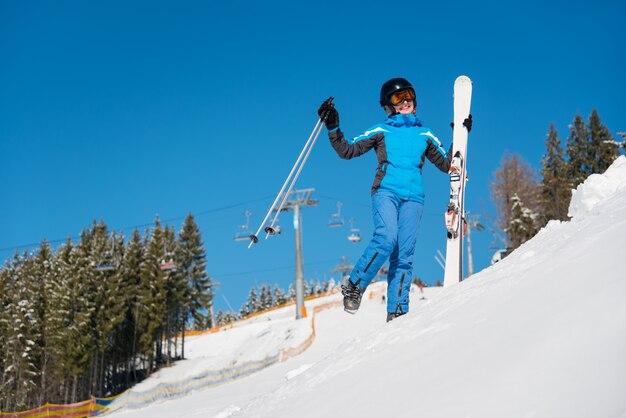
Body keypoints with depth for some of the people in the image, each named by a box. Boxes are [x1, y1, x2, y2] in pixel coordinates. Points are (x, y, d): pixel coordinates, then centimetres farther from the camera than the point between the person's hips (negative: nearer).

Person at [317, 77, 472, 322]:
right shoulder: (380, 132, 15)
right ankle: (355, 286, -13)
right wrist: (332, 128, 1)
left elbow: (446, 165, 23)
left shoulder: (425, 135, 22)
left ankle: (397, 311, -6)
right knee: (386, 239, -27)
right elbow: (347, 151, 12)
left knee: (404, 254, -6)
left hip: (413, 198, 3)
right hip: (386, 192, -2)